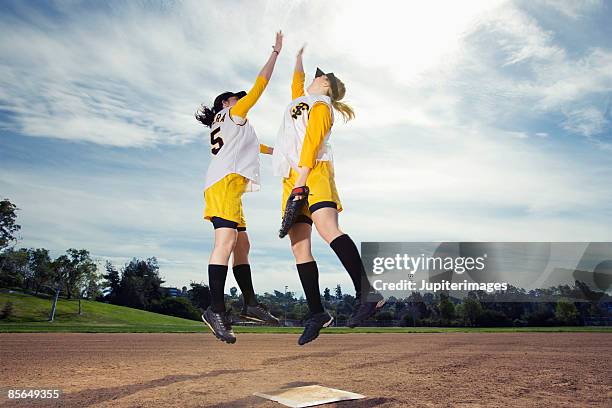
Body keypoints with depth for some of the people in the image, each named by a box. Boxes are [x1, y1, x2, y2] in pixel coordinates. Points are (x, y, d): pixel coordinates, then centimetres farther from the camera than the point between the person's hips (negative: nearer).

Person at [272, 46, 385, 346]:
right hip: (293, 179, 8)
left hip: (313, 173, -8)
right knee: (299, 246, -5)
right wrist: (299, 56, 61)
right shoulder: (299, 100, 32)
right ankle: (316, 313, -5)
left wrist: (301, 179, -18)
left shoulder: (321, 104, 7)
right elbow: (297, 79, 55)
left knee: (328, 230, -29)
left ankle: (366, 293, -36)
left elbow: (312, 142, -8)